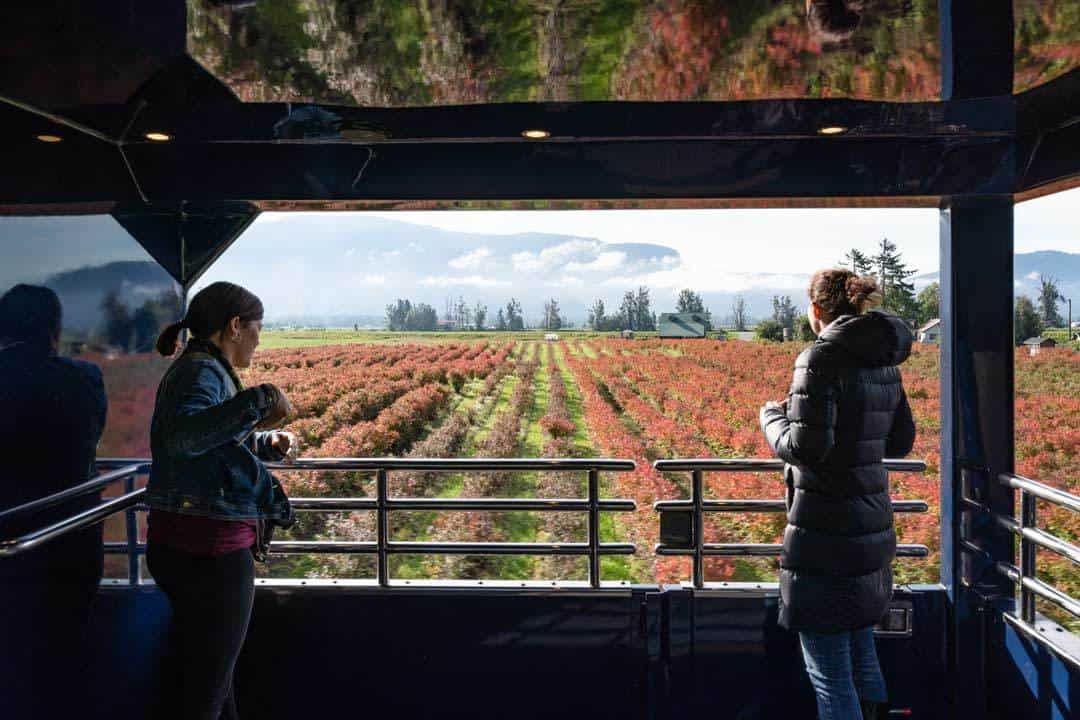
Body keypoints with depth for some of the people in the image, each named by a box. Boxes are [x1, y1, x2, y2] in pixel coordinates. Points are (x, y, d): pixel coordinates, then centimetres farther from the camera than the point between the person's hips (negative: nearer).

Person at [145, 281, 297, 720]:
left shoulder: (203, 369, 14)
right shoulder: (200, 371, -16)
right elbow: (182, 436, -36)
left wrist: (269, 443, 13)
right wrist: (259, 400, -35)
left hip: (187, 544, 10)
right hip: (208, 549, -10)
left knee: (212, 673, 23)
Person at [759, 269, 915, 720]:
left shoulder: (821, 359, -17)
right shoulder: (885, 362, 8)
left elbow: (805, 448, -20)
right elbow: (900, 443, 15)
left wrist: (772, 416, -2)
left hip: (825, 530, -9)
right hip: (871, 527, 9)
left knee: (829, 670, 3)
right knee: (861, 655, 24)